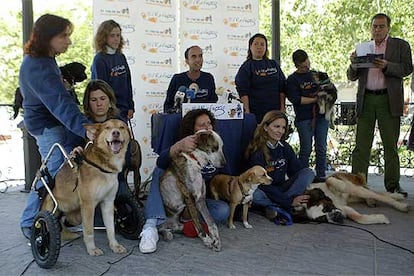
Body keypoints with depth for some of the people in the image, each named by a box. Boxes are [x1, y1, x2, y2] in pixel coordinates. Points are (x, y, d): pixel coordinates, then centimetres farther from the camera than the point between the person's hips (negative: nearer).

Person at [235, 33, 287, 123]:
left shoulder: (274, 64, 12)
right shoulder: (246, 67, -1)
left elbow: (282, 88, 13)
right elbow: (243, 92, -7)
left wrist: (282, 107, 7)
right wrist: (247, 111, -13)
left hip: (274, 111, 4)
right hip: (255, 112, -4)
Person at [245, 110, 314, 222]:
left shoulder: (285, 147, 3)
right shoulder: (257, 151, -15)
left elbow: (299, 168, 1)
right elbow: (262, 184, -20)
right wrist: (289, 201, -22)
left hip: (282, 190, 6)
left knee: (309, 173, -14)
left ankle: (273, 207, -20)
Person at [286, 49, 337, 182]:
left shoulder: (317, 74, 17)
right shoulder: (292, 79, 3)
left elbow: (333, 90, 19)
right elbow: (295, 99, -10)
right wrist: (315, 99, -9)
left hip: (321, 116, 4)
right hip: (304, 118, -4)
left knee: (321, 148, 5)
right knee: (306, 149, -2)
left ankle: (321, 175, 13)